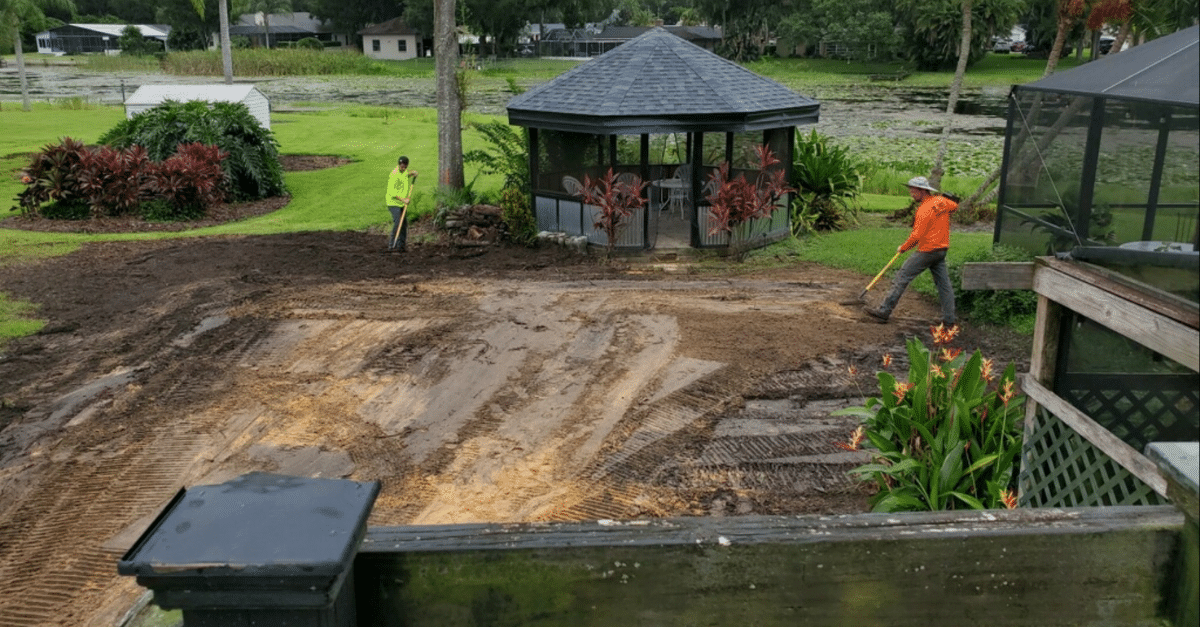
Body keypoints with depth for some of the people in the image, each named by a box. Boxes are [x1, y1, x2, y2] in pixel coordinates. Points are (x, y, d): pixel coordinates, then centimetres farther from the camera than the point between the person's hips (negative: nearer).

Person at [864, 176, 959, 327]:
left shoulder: (924, 210, -20)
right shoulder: (941, 201, 6)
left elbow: (916, 236, -22)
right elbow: (954, 206, 29)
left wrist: (903, 248, -8)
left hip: (927, 251, -9)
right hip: (942, 250, 9)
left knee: (902, 278, -5)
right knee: (943, 283, 11)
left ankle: (884, 312, -4)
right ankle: (949, 319, 14)